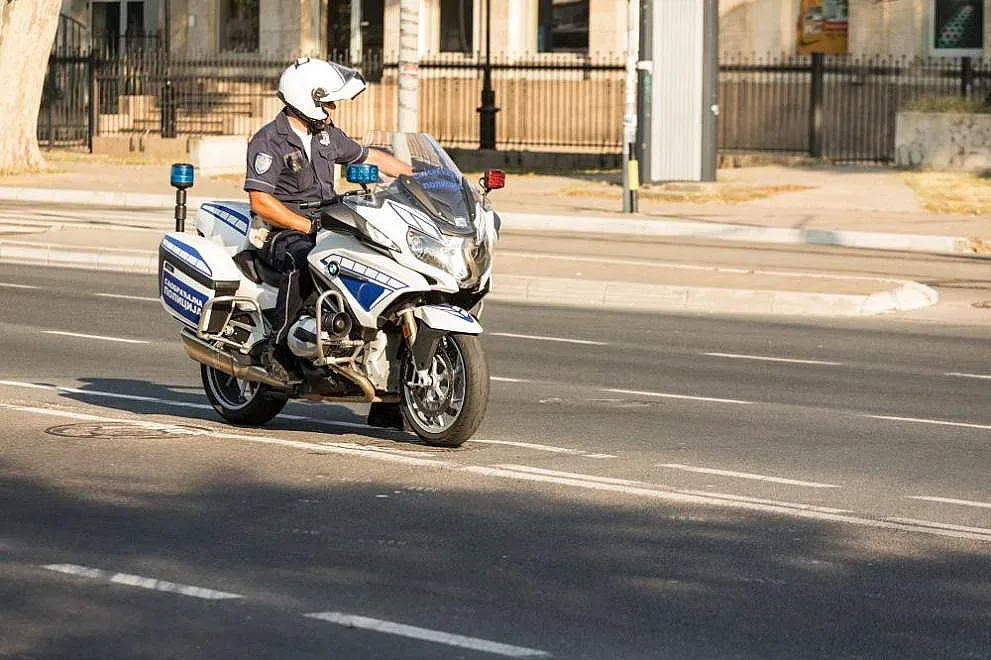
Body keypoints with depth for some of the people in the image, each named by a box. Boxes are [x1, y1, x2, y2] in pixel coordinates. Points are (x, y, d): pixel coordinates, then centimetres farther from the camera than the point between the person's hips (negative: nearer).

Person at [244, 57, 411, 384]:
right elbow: (260, 200, -18)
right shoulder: (268, 141, -10)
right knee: (303, 260, -40)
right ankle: (278, 348, -32)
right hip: (280, 232, -7)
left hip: (324, 225, 7)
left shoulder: (327, 134, 14)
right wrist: (308, 226, -24)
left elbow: (370, 157, 27)